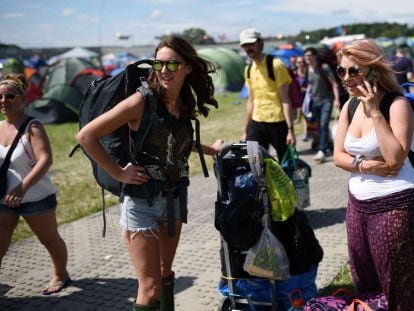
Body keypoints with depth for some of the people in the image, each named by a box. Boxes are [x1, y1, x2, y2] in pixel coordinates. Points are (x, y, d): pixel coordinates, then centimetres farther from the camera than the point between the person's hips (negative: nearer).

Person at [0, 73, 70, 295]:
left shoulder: (32, 127, -15)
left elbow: (46, 159, -26)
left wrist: (23, 187, -33)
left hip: (36, 198, -5)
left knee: (50, 240, 14)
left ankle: (60, 275, 38)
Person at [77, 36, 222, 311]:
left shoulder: (186, 104, 2)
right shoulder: (142, 101, -17)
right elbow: (86, 136, -18)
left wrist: (208, 149, 19)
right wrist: (118, 173, -16)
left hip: (175, 196, 6)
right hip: (142, 198, -6)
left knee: (165, 271, 21)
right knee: (150, 287, -5)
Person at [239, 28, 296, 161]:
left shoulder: (276, 65, -9)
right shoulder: (249, 70, 10)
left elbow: (285, 100, -12)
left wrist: (290, 130, -17)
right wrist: (245, 130, 16)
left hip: (278, 123, -5)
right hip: (257, 124, 5)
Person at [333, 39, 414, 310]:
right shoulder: (349, 107, 6)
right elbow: (338, 156, 6)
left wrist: (374, 112, -24)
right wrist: (366, 165, -12)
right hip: (358, 203, 7)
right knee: (364, 286, 18)